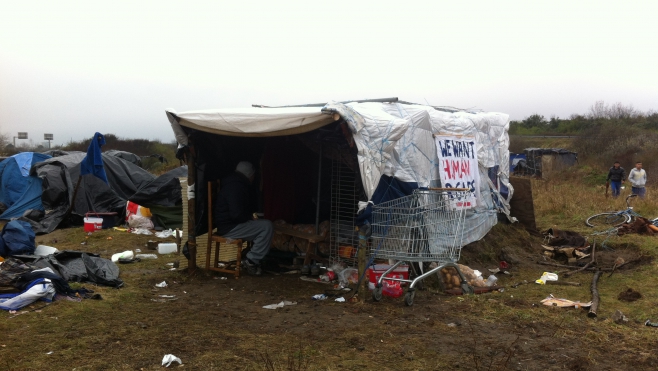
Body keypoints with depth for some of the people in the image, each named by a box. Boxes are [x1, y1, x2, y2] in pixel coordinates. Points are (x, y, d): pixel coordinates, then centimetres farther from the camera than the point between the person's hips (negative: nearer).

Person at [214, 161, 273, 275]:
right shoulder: (236, 187, -20)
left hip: (230, 224, 11)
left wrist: (251, 215, 8)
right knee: (267, 226, -17)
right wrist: (250, 217, -9)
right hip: (229, 227, -11)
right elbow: (237, 214, -28)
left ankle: (252, 259, 9)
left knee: (263, 225, 14)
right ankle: (252, 261, -10)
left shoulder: (235, 184, 14)